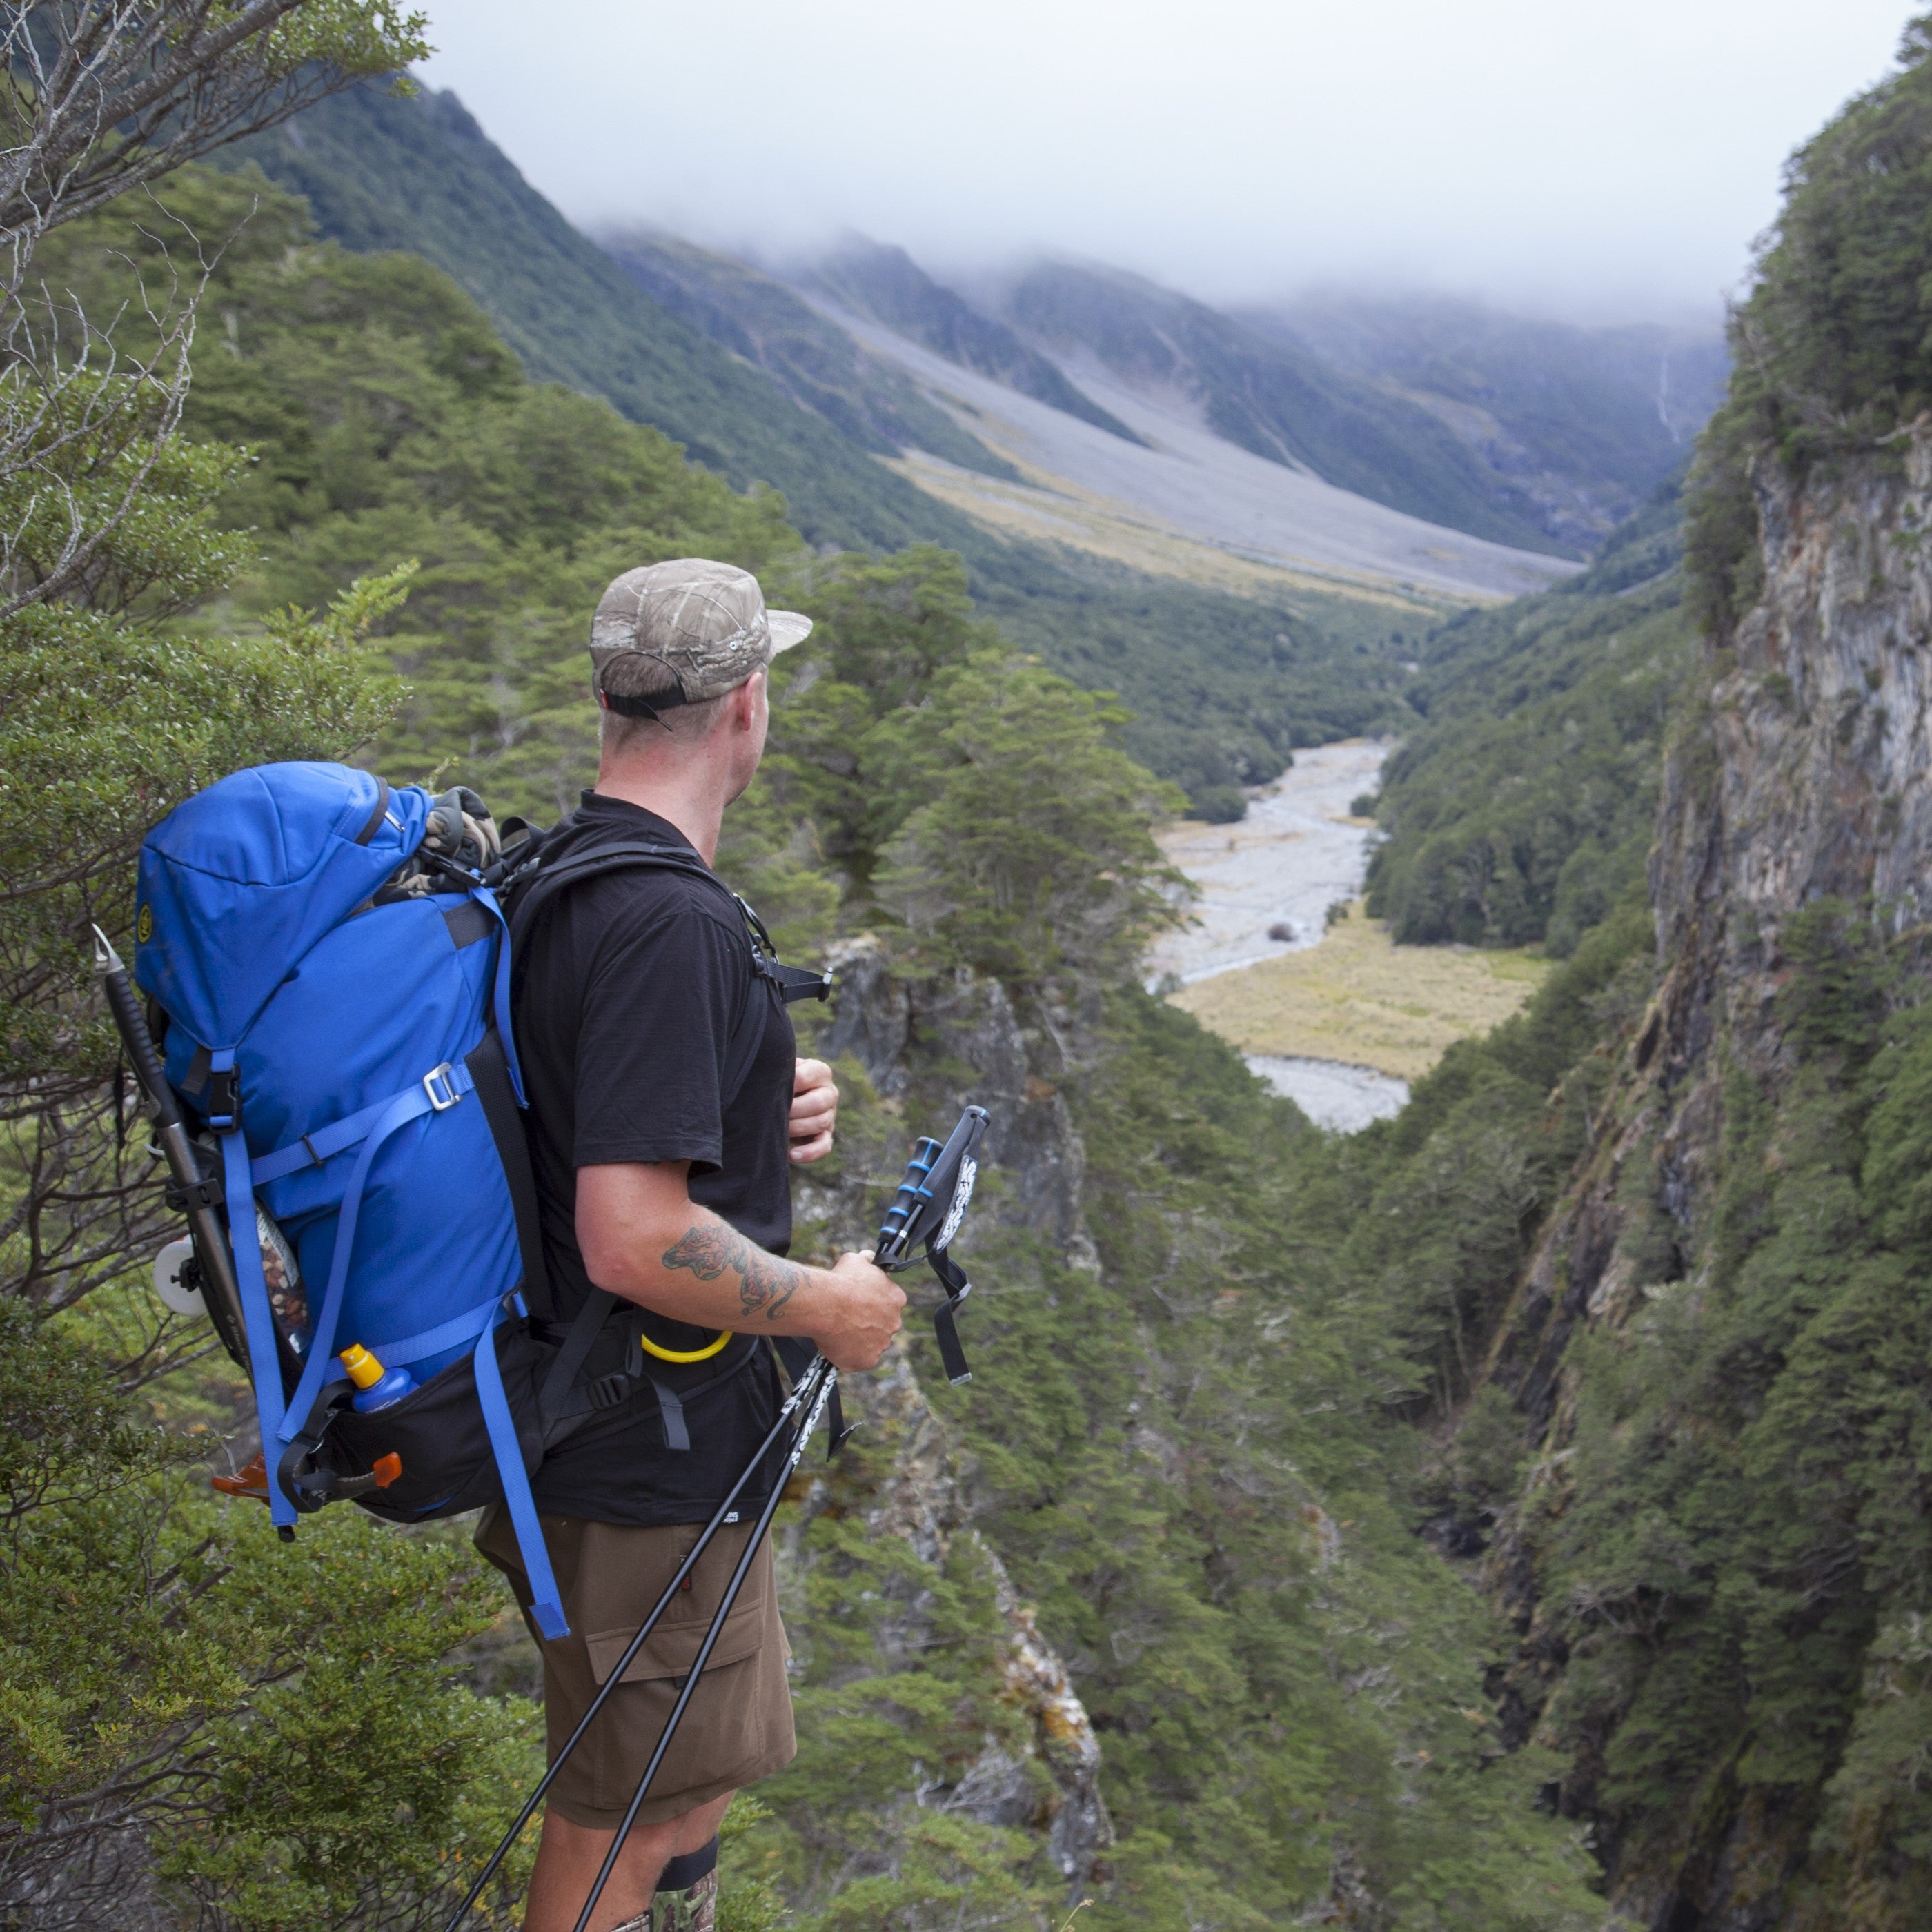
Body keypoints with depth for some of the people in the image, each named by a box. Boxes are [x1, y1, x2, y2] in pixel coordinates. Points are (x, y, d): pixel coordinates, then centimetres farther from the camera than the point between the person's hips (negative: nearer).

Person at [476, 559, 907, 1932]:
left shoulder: (551, 874, 5)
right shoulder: (673, 920, -26)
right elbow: (634, 1240, -31)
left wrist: (771, 1113, 4)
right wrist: (829, 1304, -16)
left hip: (572, 1411, 10)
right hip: (654, 1457, -10)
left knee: (682, 1771, 27)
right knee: (634, 1815, 7)